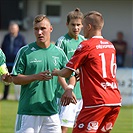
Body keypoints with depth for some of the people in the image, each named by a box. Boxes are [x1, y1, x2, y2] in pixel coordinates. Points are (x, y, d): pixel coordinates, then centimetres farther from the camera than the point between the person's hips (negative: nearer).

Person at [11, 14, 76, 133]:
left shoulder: (58, 53, 9)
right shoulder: (25, 51, -1)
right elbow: (15, 79, -1)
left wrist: (69, 89, -1)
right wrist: (36, 77, -16)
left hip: (51, 111, 3)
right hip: (28, 111, -3)